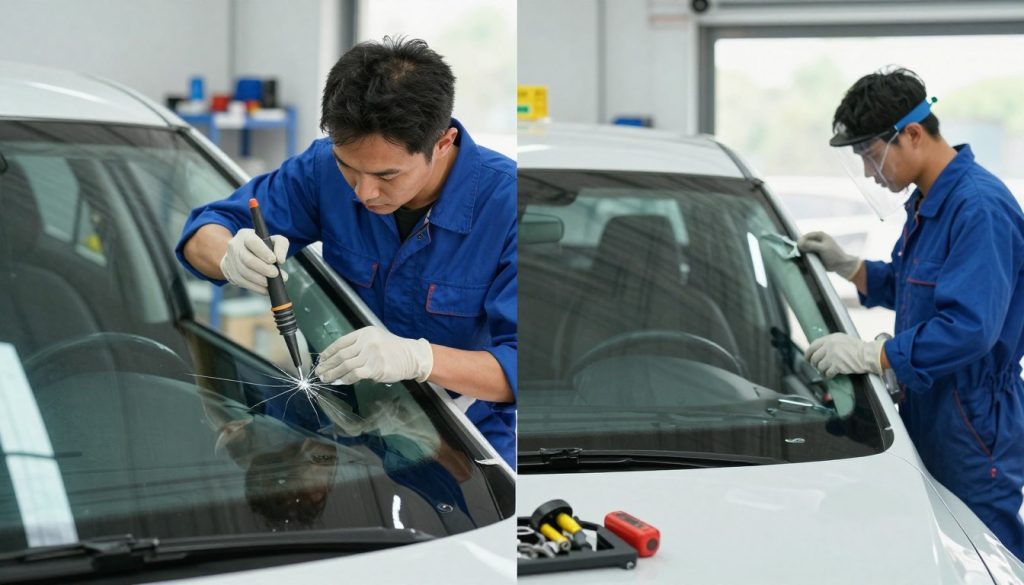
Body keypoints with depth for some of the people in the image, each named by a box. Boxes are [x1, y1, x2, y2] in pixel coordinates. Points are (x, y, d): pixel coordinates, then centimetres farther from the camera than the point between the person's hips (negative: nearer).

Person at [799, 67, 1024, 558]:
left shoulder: (979, 208, -22)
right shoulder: (927, 204, 12)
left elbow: (970, 328, -29)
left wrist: (872, 355, -28)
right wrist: (846, 266, 12)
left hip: (974, 436, -10)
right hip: (928, 421, 10)